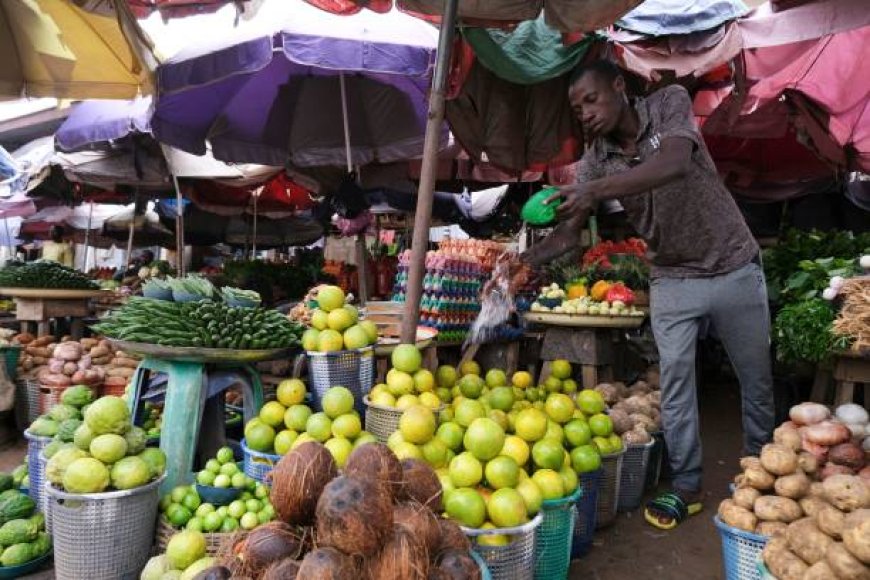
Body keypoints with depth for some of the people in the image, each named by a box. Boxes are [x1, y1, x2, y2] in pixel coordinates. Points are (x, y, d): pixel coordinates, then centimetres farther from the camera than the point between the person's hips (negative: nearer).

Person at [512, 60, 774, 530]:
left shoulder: (670, 104, -14)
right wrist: (527, 259, -33)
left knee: (756, 376, 11)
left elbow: (675, 164, -35)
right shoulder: (596, 159, -7)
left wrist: (596, 190, -46)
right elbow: (568, 232, -14)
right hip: (672, 278, 2)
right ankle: (685, 484, 12)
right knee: (674, 378, -3)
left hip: (734, 267, -1)